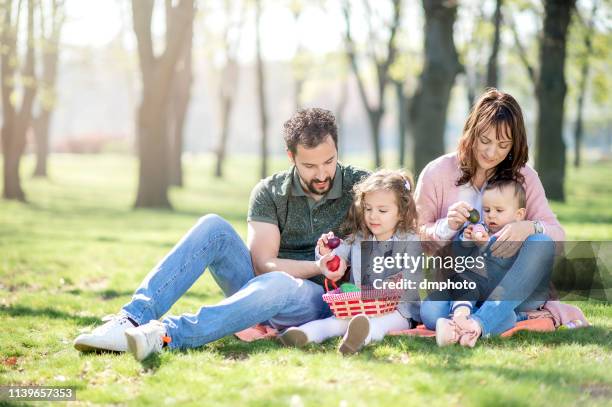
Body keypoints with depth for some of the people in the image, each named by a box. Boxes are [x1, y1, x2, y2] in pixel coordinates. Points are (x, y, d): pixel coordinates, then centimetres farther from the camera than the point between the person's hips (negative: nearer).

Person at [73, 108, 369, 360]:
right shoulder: (269, 193, 1)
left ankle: (167, 335, -55)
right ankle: (132, 320, -36)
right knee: (212, 227, -22)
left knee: (277, 283, -41)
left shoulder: (359, 185, -1)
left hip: (320, 301, -3)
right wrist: (320, 267, -21)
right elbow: (263, 264, -8)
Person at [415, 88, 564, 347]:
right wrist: (447, 227, -17)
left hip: (508, 286, 3)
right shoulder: (438, 172, 3)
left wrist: (529, 227, -24)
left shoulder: (524, 177, 8)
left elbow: (557, 234, -1)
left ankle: (480, 322, -40)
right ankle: (510, 318, -24)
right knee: (432, 313, -36)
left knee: (541, 243, -31)